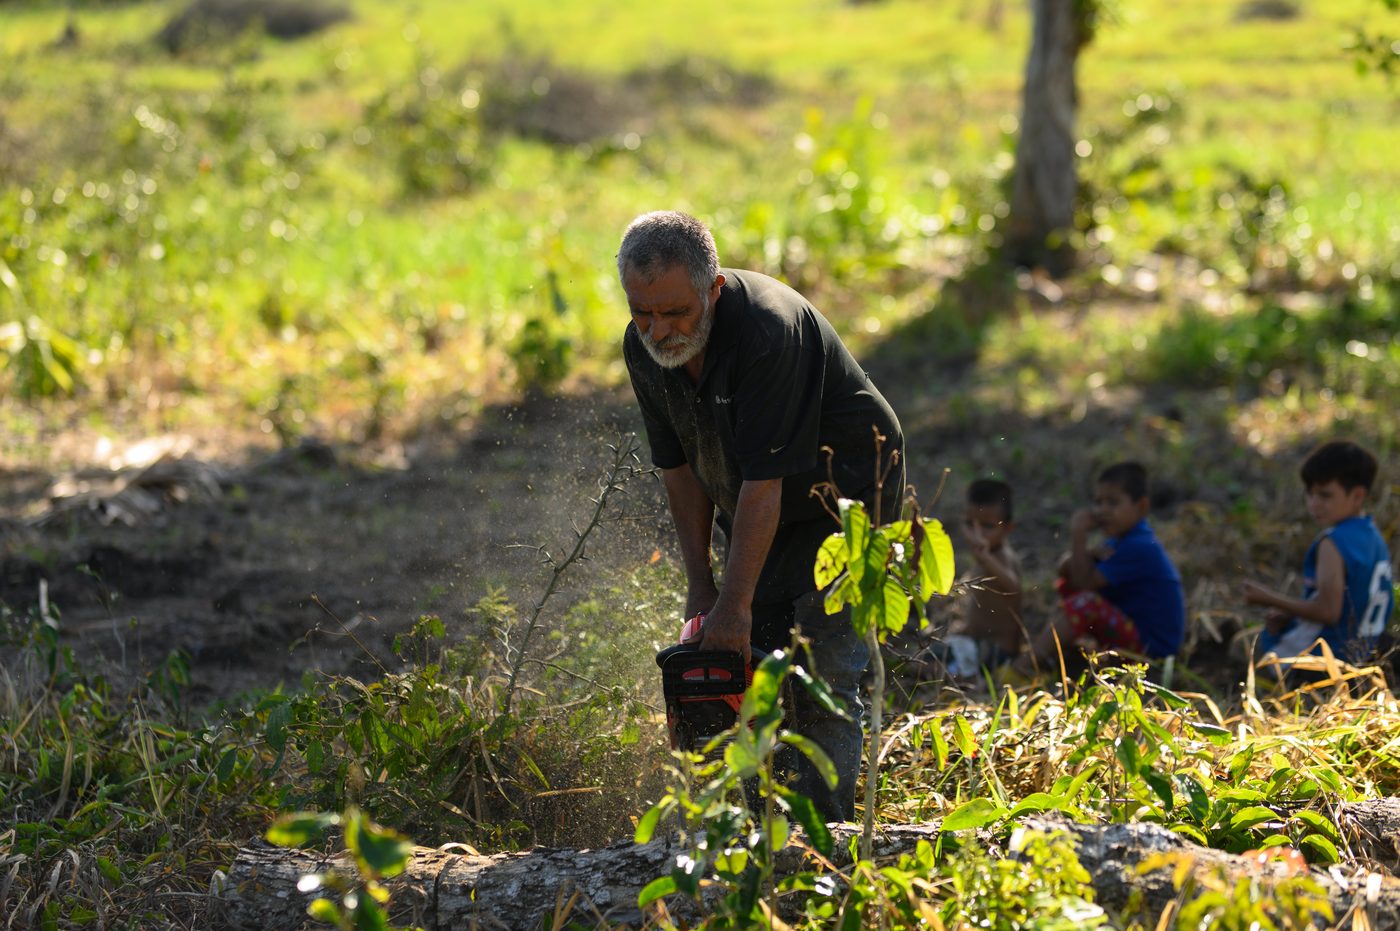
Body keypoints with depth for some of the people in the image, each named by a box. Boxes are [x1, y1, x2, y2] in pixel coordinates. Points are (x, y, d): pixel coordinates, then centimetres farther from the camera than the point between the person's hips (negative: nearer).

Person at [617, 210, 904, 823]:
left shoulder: (767, 328, -32)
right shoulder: (644, 348, -8)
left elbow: (764, 479, -32)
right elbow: (679, 464, 1)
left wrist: (735, 604, -31)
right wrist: (700, 583, -5)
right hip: (759, 517, 7)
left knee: (824, 677, -15)